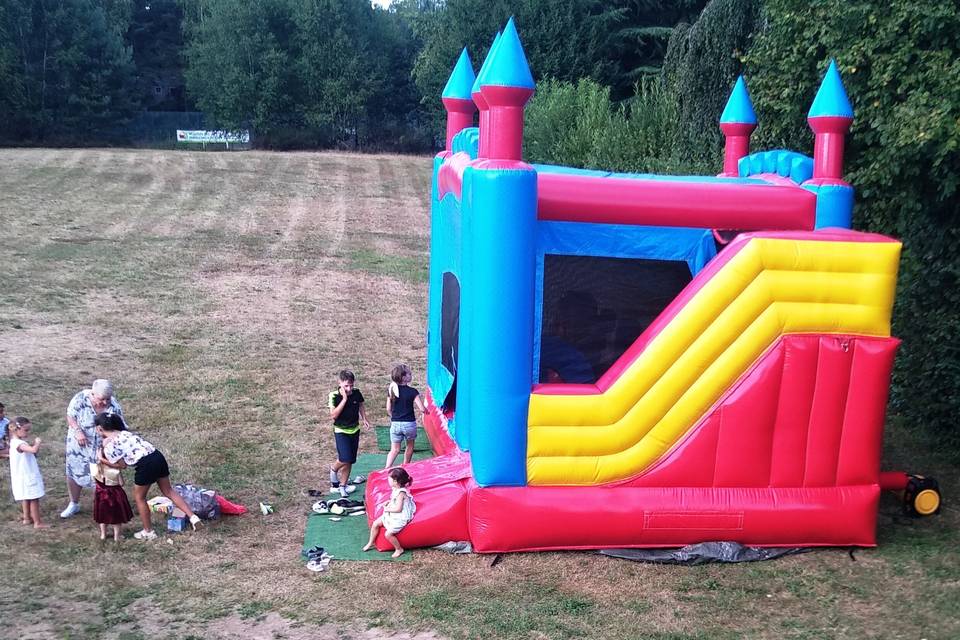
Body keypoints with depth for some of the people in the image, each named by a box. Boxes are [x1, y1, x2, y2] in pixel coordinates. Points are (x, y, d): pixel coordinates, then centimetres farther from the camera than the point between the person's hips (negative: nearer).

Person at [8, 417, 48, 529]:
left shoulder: (15, 442, 7)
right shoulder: (20, 444, -24)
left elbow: (30, 452, 15)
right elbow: (34, 450, -41)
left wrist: (34, 445, 0)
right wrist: (38, 442, -23)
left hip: (25, 477, 10)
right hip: (27, 477, -10)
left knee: (27, 498, 22)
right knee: (34, 499, -3)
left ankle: (27, 518, 35)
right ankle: (37, 523, 2)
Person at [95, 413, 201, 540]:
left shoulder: (108, 446, -1)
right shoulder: (124, 432, 21)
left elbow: (122, 465, 4)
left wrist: (103, 461, 15)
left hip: (145, 465, -7)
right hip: (158, 456, 7)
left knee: (139, 497, 16)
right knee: (168, 491, 19)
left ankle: (148, 532, 27)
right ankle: (193, 516, 11)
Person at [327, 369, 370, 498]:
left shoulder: (356, 393, -6)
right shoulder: (334, 396, -17)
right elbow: (333, 415, -24)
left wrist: (364, 419, 3)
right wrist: (344, 399, -28)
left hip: (354, 430, 4)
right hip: (341, 431, -4)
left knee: (349, 461, 7)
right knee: (345, 459, -18)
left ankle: (341, 486, 20)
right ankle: (334, 469, 15)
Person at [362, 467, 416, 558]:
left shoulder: (401, 493, -25)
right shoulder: (395, 489, 3)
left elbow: (398, 509, -27)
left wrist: (387, 509, -15)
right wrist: (389, 502, 5)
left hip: (400, 519, -10)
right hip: (391, 515, 10)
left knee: (388, 534, -21)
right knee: (375, 524, 6)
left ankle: (399, 549, 1)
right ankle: (370, 543, 25)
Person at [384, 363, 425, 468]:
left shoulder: (391, 390, 0)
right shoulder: (412, 392, -13)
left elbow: (388, 409, 6)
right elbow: (422, 409, -15)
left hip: (395, 424, 3)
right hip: (409, 423, -3)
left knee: (395, 449, 11)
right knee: (410, 446, 21)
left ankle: (387, 468, -6)